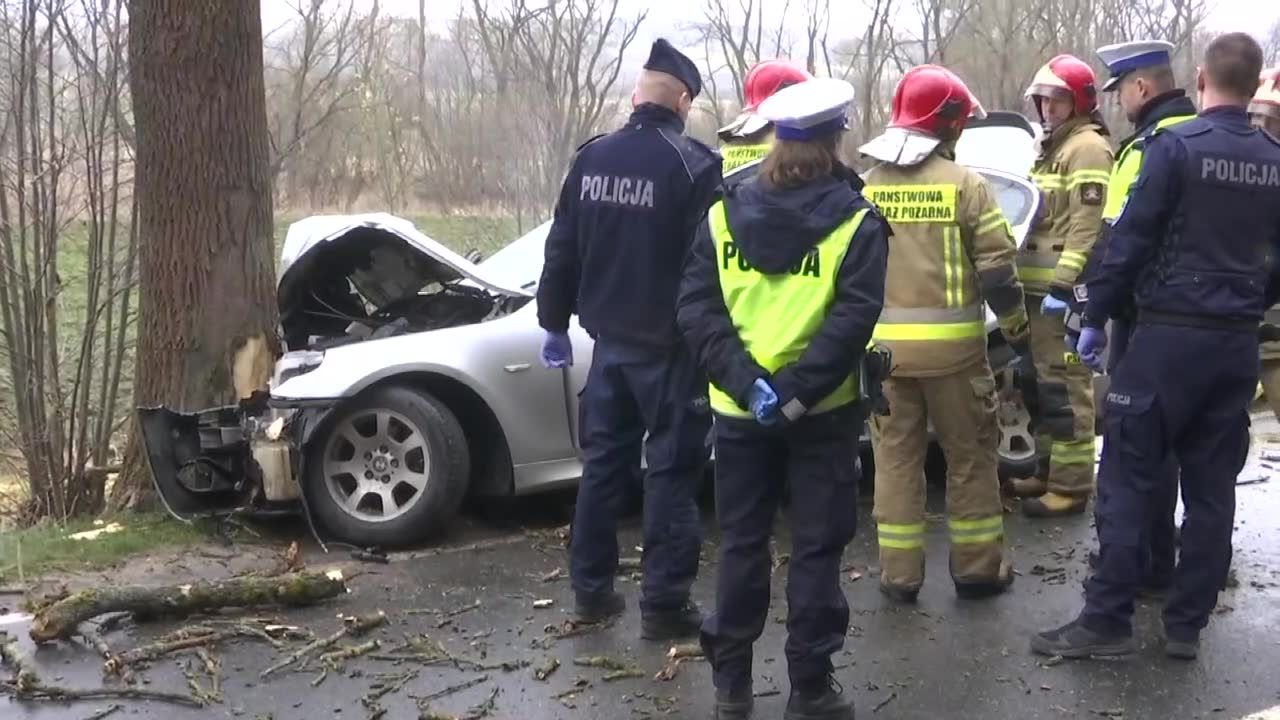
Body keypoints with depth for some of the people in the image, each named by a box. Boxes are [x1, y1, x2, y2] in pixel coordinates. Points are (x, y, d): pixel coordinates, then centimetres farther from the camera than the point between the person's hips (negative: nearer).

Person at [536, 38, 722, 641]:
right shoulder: (694, 165, -14)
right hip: (670, 347, -5)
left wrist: (554, 323, 18)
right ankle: (665, 604, 6)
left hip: (610, 341, 5)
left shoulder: (591, 158, 3)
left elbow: (562, 251, 9)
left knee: (603, 463, 15)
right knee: (671, 472, 3)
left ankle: (591, 590, 23)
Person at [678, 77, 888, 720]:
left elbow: (696, 305, -6)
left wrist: (746, 382, -14)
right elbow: (853, 318, -18)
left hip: (739, 410, 3)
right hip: (823, 411, -3)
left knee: (742, 543, 13)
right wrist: (796, 391, -19)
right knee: (816, 547, 7)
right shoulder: (855, 221, -7)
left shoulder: (726, 213, 3)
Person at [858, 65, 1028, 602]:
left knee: (895, 456, 10)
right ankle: (977, 568, 18)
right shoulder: (964, 184, -6)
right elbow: (997, 270, -6)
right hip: (951, 342, -3)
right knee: (970, 454, 10)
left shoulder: (866, 186, 5)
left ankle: (899, 574, 12)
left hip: (883, 343, 3)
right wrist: (1018, 331, 7)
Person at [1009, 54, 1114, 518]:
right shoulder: (1054, 146, 23)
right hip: (1042, 285, 11)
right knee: (1045, 382, 16)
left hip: (1062, 288, -11)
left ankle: (1072, 485, -7)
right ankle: (1049, 470, 26)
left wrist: (1064, 284, -25)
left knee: (1065, 386, -10)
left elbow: (1086, 224, -19)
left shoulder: (1087, 147, -9)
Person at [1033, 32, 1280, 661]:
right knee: (1211, 487, 9)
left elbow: (1130, 239, -11)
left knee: (1129, 479, -1)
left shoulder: (1176, 146, -9)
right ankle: (1187, 624, 15)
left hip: (1170, 334, -6)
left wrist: (1096, 316, -3)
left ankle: (1107, 620, 0)